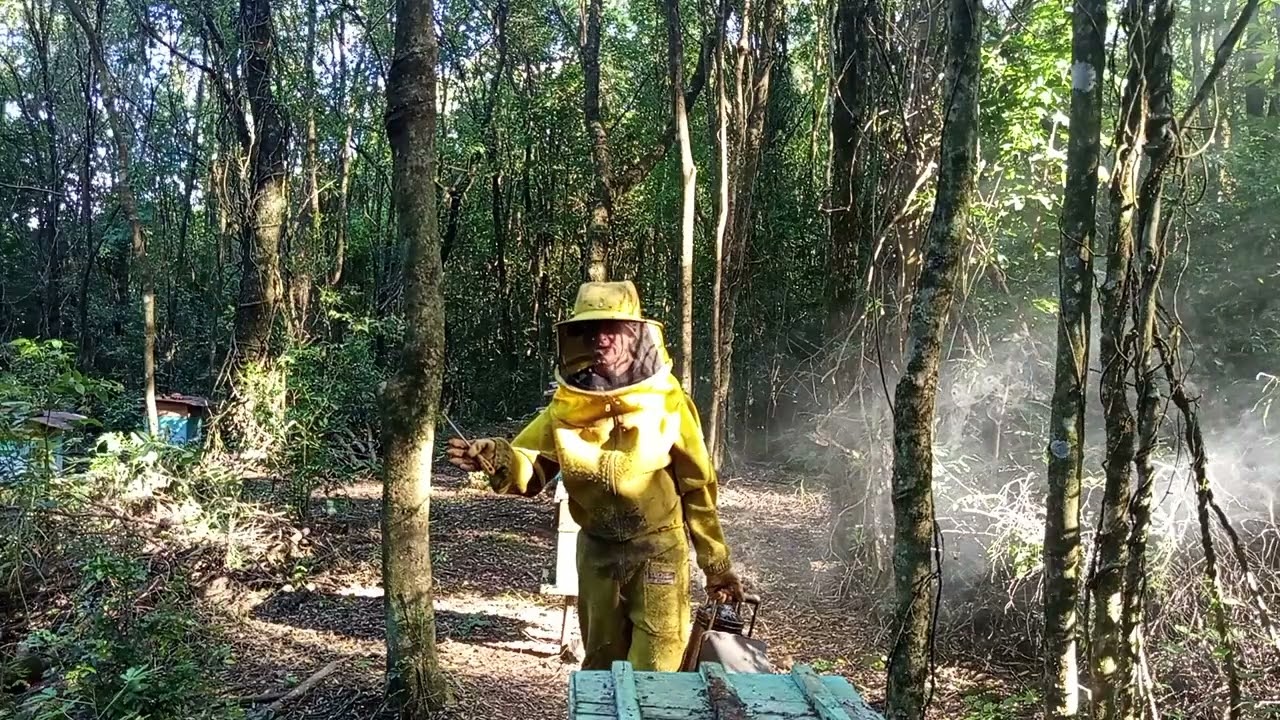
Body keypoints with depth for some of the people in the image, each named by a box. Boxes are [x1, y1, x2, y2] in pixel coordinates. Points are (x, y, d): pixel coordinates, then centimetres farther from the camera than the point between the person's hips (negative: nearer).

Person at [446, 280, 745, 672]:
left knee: (653, 676, -1)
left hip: (657, 550, -3)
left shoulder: (666, 400, -12)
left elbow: (697, 487, -6)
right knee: (599, 665, 18)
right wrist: (496, 458, -35)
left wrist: (718, 565, -2)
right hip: (597, 550, 4)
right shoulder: (567, 403, -4)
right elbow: (529, 468, -12)